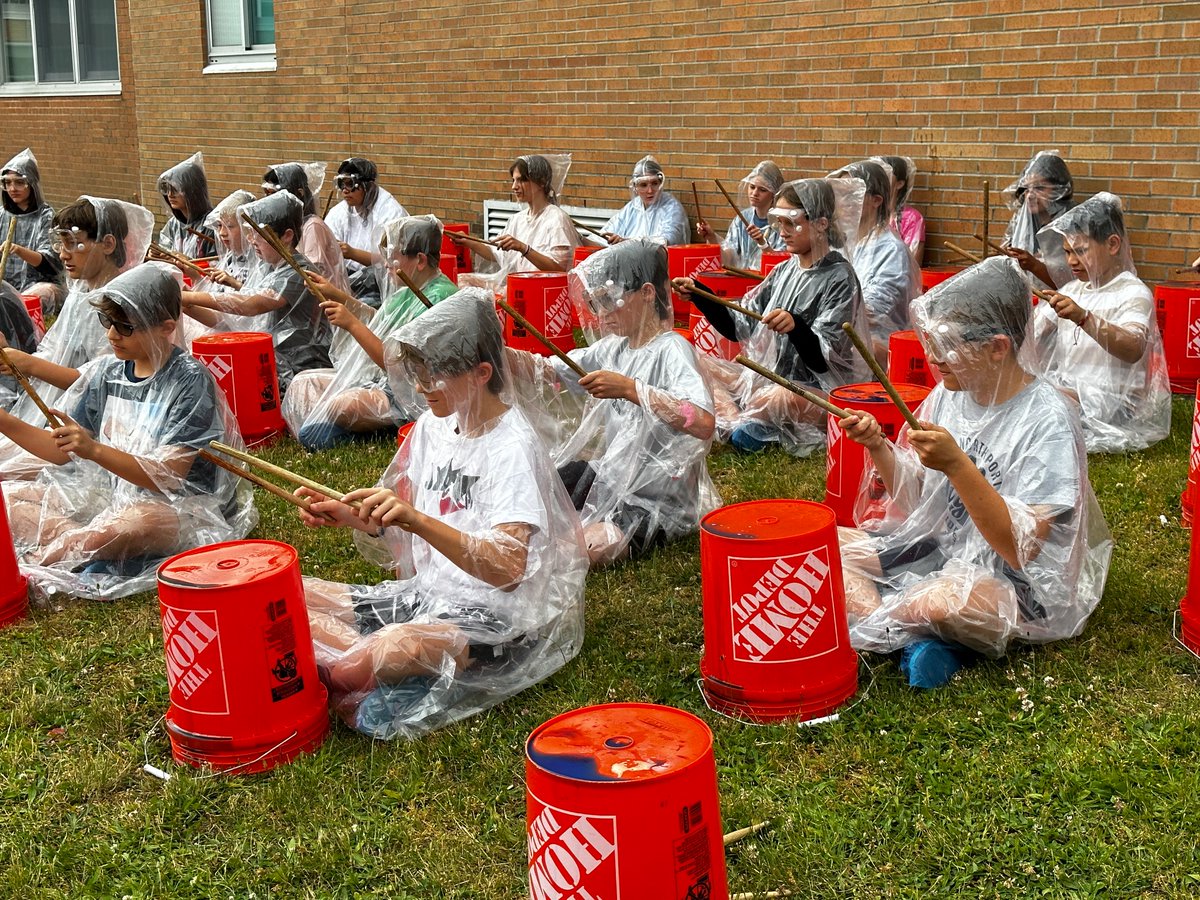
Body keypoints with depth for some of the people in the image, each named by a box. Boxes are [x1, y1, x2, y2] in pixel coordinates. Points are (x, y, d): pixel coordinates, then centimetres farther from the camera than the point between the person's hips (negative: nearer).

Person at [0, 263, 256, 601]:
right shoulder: (105, 372, 4)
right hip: (108, 495, 7)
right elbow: (62, 451, 8)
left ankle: (40, 560, -19)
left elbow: (168, 478, -21)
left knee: (137, 521, -41)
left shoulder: (189, 380, -14)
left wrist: (94, 450, -33)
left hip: (176, 506, -7)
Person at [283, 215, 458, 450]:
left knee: (338, 406, -31)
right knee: (302, 383, 5)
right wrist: (336, 295, 16)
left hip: (409, 395, -10)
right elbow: (378, 322, 25)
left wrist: (351, 324, -24)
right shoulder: (410, 288, 6)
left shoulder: (438, 299, -23)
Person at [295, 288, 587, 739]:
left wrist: (416, 519, -40)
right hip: (426, 592, 9)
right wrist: (348, 516, -6)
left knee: (356, 668, -34)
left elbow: (507, 569, -29)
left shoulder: (511, 446, -17)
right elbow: (398, 541, 14)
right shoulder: (433, 425, 7)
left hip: (490, 616, -9)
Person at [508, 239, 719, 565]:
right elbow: (546, 370, 8)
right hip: (614, 479, 8)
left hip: (658, 500, -8)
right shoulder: (613, 348, 6)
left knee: (590, 547, -31)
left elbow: (704, 423, -36)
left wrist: (629, 388, -37)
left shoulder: (671, 350, -19)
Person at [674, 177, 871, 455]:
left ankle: (730, 419, -10)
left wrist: (796, 327, -37)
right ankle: (740, 424, -21)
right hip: (766, 376, 8)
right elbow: (738, 326, 10)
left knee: (778, 398, -41)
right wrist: (698, 294, -1)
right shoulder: (784, 271, 11)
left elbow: (824, 359, -18)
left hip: (819, 392, -8)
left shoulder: (839, 278, -10)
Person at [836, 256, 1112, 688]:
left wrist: (956, 464, -32)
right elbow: (913, 503, 7)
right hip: (939, 550, 8)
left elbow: (1020, 549, -25)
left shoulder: (1048, 420, -19)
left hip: (1019, 585, -8)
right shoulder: (948, 395, 1)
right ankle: (915, 635, -20)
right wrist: (878, 447, -11)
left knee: (935, 601, -38)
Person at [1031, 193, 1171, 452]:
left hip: (1108, 399, -8)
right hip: (1064, 385, 8)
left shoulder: (1133, 293, -10)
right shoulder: (1072, 290, 15)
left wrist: (1083, 317, -44)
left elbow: (1133, 350, -31)